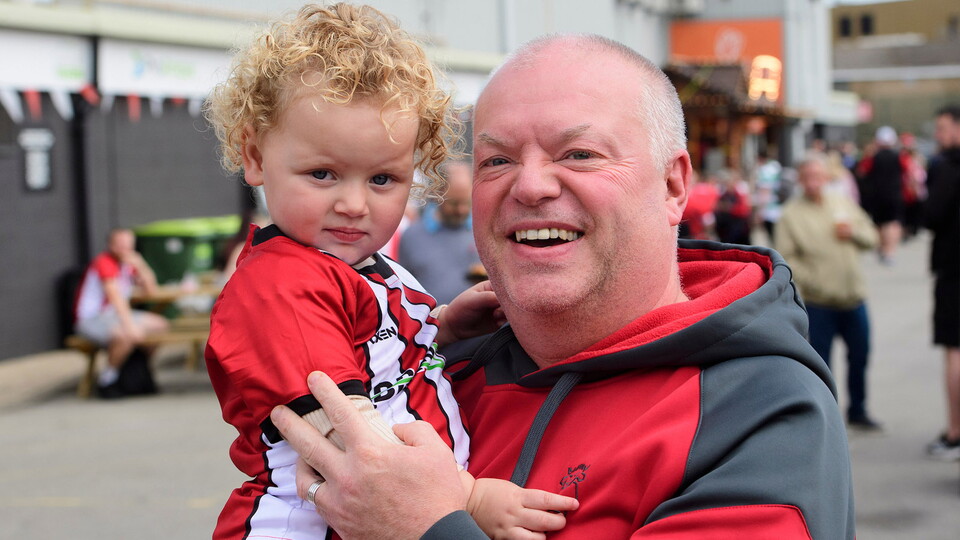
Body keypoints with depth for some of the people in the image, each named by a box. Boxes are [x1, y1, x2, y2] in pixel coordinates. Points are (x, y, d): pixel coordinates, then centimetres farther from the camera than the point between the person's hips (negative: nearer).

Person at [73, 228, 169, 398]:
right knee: (127, 336, -36)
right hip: (91, 319, -9)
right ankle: (107, 379, -15)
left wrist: (140, 265, -11)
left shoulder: (129, 263, 7)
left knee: (160, 325, -1)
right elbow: (115, 296, -32)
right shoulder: (104, 263, -19)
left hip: (114, 315, 9)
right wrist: (130, 325, -41)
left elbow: (151, 291, 3)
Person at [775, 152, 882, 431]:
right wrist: (811, 281, -20)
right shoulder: (792, 214, -6)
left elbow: (871, 238, 14)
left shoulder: (844, 204, 8)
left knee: (859, 355, 14)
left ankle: (857, 411, 31)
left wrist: (853, 233, -7)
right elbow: (786, 258, -11)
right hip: (818, 303, -5)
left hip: (853, 296, 5)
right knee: (820, 361, 0)